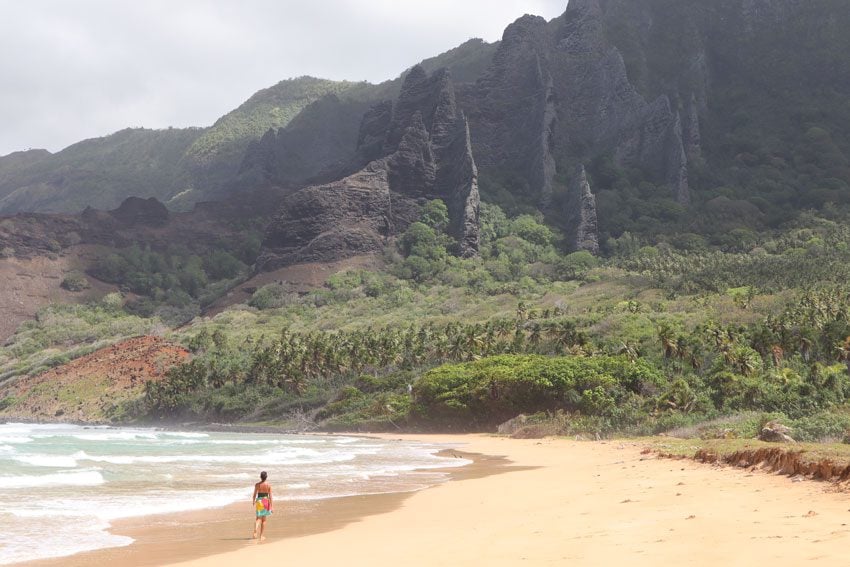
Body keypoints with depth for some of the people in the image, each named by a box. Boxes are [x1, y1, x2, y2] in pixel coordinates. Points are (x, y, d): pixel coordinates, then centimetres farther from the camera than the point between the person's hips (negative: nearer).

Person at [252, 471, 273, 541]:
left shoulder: (257, 485, -6)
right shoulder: (268, 485, -6)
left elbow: (254, 495, -1)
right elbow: (270, 496, -6)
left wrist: (253, 503, 13)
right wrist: (271, 505, -1)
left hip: (259, 501, 0)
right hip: (266, 501, 0)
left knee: (258, 518, 9)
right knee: (264, 519, 13)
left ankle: (255, 533, -15)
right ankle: (261, 536, 16)